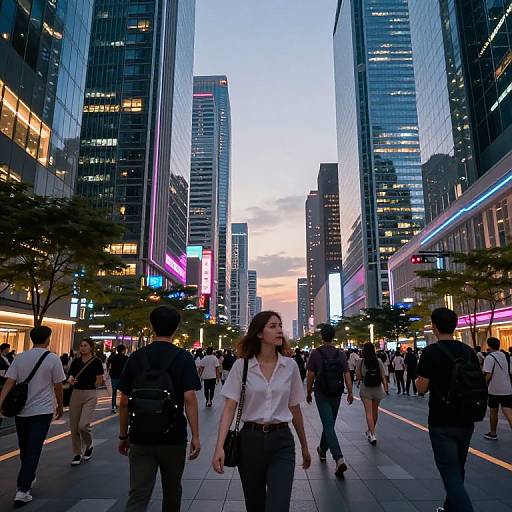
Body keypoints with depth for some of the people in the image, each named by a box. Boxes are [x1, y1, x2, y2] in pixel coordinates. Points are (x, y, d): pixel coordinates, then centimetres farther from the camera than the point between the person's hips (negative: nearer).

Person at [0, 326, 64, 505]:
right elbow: (58, 386, -5)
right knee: (33, 450, 0)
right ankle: (22, 490, -4)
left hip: (21, 410, 4)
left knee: (24, 449, 20)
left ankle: (28, 478, 37)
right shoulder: (53, 359, -10)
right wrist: (60, 406, 8)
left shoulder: (20, 357, 1)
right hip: (42, 411, -4)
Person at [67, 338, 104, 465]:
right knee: (74, 427, 7)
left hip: (90, 395, -5)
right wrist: (70, 380, -17)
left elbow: (99, 382, -5)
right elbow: (70, 376, 4)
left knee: (83, 425, -14)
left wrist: (87, 386, 4)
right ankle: (77, 454, 23)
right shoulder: (76, 361, 7)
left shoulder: (96, 362, -6)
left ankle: (89, 445, 17)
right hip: (75, 394, 5)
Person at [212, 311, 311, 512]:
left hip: (282, 442, 0)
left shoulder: (290, 366, -1)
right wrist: (220, 447, -18)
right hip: (250, 440, 0)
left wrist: (304, 447, 16)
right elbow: (229, 408, -7)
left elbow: (295, 409, 8)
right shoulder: (241, 365, -6)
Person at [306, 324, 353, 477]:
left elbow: (310, 376, -7)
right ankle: (322, 450, 38)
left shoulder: (315, 353, -9)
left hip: (321, 394, -4)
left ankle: (339, 459, -19)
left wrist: (309, 393, 4)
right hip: (336, 394, 4)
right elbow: (347, 374, -3)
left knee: (328, 425, -6)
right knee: (329, 423, 20)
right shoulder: (341, 354, 1)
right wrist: (350, 392, 3)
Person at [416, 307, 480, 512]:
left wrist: (419, 379, 7)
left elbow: (421, 388, -13)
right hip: (465, 421, 6)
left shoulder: (432, 351, -14)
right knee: (457, 470, 21)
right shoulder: (469, 351, 2)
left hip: (442, 423, -6)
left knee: (451, 474, -2)